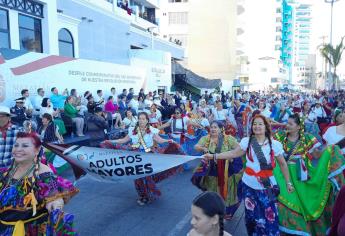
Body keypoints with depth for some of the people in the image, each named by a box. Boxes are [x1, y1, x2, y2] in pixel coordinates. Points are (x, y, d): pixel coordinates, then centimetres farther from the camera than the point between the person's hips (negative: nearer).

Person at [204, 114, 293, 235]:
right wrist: (214, 156, -5)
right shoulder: (246, 141, -4)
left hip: (267, 186, -1)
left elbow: (283, 164, 3)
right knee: (252, 215, 13)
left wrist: (288, 182, 6)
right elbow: (234, 153, 1)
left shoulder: (274, 144, -6)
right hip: (249, 185, 1)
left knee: (269, 217, 0)